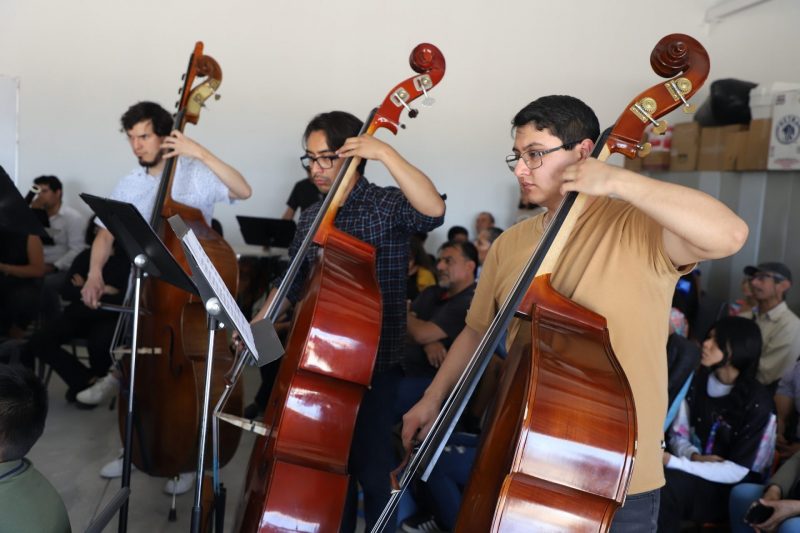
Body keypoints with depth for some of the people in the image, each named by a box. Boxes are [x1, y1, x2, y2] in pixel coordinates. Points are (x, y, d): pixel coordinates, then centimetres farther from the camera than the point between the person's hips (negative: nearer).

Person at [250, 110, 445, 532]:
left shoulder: (388, 206, -9)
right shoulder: (311, 216, 10)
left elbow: (434, 211, -31)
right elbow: (293, 282, 18)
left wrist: (385, 152, -33)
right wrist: (258, 323, 9)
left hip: (374, 365, -6)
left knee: (371, 471, 2)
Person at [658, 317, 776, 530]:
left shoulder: (757, 402, -16)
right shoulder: (697, 381, 0)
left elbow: (737, 471, -18)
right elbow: (678, 435, 6)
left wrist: (672, 461, -24)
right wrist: (693, 456, -16)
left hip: (735, 488, -4)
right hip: (698, 471, 4)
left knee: (667, 484, -32)